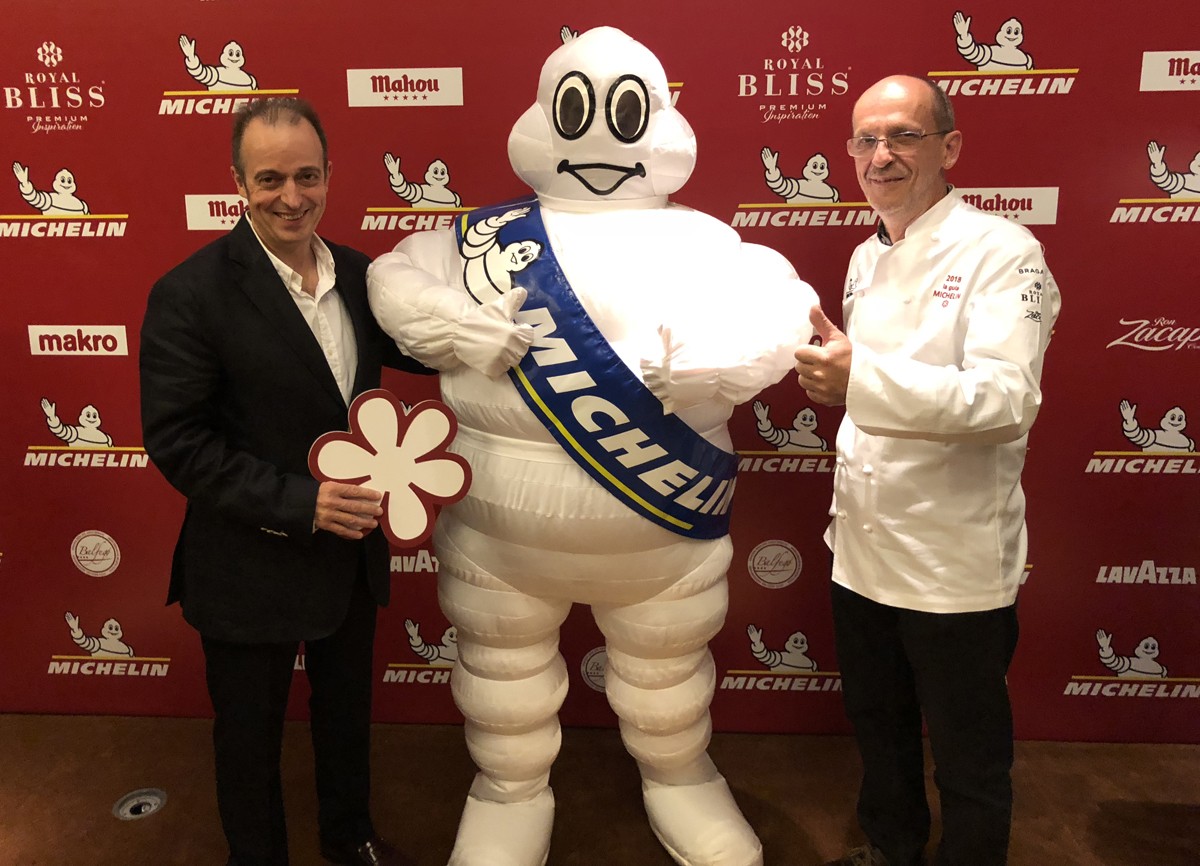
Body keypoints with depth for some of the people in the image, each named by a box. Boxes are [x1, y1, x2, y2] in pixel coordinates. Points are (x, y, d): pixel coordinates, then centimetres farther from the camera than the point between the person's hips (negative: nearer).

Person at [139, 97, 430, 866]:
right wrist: (297, 502, -27)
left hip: (351, 552, 6)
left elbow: (404, 349, 12)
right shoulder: (190, 295, -19)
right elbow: (175, 441, -19)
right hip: (252, 567, -5)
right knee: (251, 735, 18)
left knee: (347, 710, 26)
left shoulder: (356, 272, -2)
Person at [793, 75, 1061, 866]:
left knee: (969, 760, 13)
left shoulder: (1003, 252, -13)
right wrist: (834, 375, 3)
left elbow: (1007, 398, -28)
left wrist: (863, 379, -39)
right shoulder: (866, 258, 10)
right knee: (879, 729, 25)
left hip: (954, 563, -7)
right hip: (863, 547, 7)